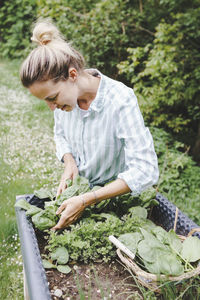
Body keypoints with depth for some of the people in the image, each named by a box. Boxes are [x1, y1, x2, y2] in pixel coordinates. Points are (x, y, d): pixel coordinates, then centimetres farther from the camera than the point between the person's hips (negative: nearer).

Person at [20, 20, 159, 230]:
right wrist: (69, 161, -15)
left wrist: (86, 201, -33)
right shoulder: (62, 92, -13)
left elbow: (145, 171, -32)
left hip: (115, 192, -4)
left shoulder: (121, 101, -30)